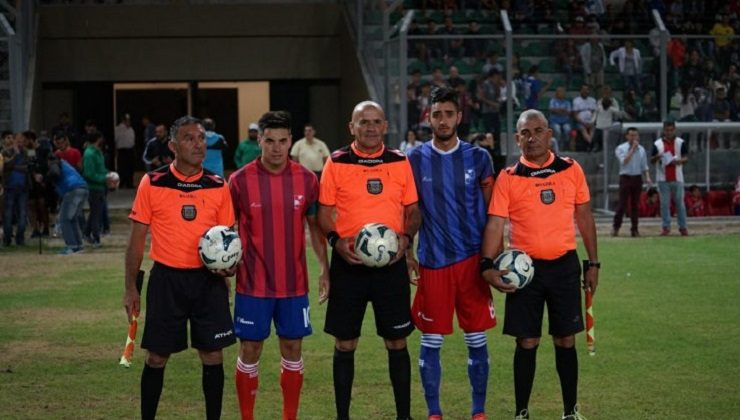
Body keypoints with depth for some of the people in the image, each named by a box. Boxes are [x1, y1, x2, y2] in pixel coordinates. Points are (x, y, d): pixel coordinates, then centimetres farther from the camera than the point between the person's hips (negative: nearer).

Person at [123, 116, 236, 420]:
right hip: (166, 278, -2)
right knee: (157, 357, 4)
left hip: (209, 280, 2)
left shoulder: (218, 186, 3)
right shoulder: (152, 183, -3)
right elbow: (137, 238, 1)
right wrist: (130, 287, -2)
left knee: (213, 356, 3)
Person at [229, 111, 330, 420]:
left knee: (292, 349, 7)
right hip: (252, 284, -2)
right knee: (250, 350, 3)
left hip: (294, 283, 2)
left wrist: (324, 268, 5)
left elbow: (315, 226, 10)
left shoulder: (306, 179, 1)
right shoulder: (240, 181, -6)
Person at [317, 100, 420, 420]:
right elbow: (324, 211, 3)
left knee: (397, 342, 5)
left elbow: (412, 210, 10)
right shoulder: (336, 163, 1)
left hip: (391, 263, 1)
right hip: (348, 263, -1)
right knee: (344, 343, 5)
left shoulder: (400, 162, 6)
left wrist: (406, 238, -9)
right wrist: (336, 240, -15)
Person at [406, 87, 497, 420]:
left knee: (477, 339, 5)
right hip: (433, 262, 0)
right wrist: (406, 254, -3)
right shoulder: (415, 160, 2)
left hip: (472, 259, 0)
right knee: (431, 340, 3)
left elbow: (492, 211, 6)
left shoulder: (478, 158, 3)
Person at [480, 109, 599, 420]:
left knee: (565, 340, 6)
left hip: (564, 266, 1)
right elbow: (495, 223, -8)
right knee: (527, 342, 3)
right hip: (524, 268, -1)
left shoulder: (571, 170, 3)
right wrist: (487, 265, -21)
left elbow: (584, 217, 9)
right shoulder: (507, 178, -2)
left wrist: (593, 263, 8)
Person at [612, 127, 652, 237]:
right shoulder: (620, 148, -3)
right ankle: (616, 227, 0)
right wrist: (633, 149, -17)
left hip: (637, 178, 4)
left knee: (635, 204, 6)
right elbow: (624, 161, -18)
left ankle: (634, 229, 9)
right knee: (622, 204, -7)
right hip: (625, 178, -4)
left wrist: (648, 177, -1)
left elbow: (644, 165, 14)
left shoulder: (641, 149, 11)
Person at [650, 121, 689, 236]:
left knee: (680, 202, 3)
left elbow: (686, 158, 3)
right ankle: (666, 227, 6)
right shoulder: (657, 144, 5)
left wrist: (679, 161, -19)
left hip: (677, 178, 0)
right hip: (663, 179, 0)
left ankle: (683, 227, 8)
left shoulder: (681, 143, 4)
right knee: (664, 203, 2)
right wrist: (657, 157, -16)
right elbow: (652, 160, 6)